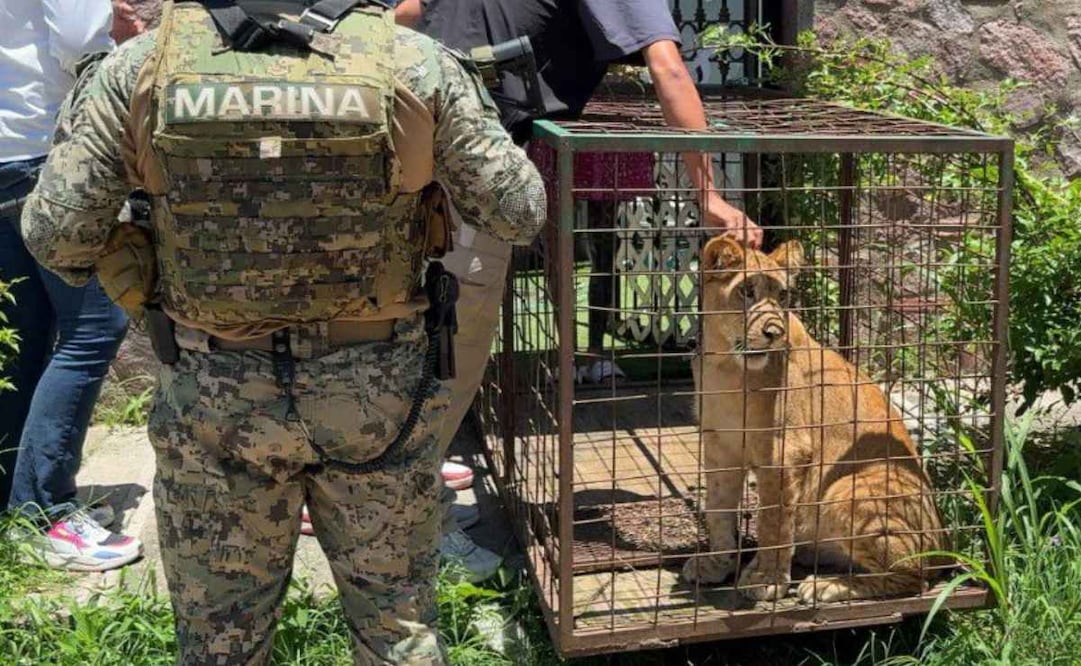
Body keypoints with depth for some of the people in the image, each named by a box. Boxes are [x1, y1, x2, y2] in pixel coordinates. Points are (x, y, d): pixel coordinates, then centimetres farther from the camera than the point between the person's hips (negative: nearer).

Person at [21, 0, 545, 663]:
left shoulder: (142, 67, -9)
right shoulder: (416, 64, -10)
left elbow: (54, 233, -6)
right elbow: (521, 213, -3)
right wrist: (473, 107, 14)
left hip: (215, 395, 1)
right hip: (379, 387, 0)